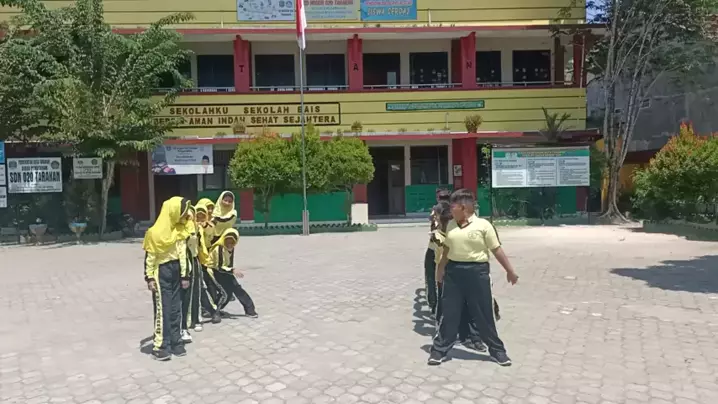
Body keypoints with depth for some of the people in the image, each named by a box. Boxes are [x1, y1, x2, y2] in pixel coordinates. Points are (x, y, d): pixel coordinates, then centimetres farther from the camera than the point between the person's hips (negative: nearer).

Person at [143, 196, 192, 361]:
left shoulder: (179, 229, 5)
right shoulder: (156, 232, -14)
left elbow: (182, 253, 7)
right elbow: (149, 256, -11)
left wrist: (184, 275, 6)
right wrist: (150, 278, -12)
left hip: (175, 270, 6)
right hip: (161, 272, -6)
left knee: (176, 308, 10)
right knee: (163, 309, -4)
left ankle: (175, 342, 19)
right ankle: (160, 346, 2)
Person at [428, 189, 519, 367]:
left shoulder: (483, 225, -8)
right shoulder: (450, 225, 5)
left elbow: (497, 249, -4)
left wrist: (510, 270, -1)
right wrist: (441, 268, 22)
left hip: (477, 271, -3)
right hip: (453, 271, 4)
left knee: (484, 313, 7)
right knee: (449, 312, 7)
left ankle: (497, 350, 24)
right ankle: (439, 349, 18)